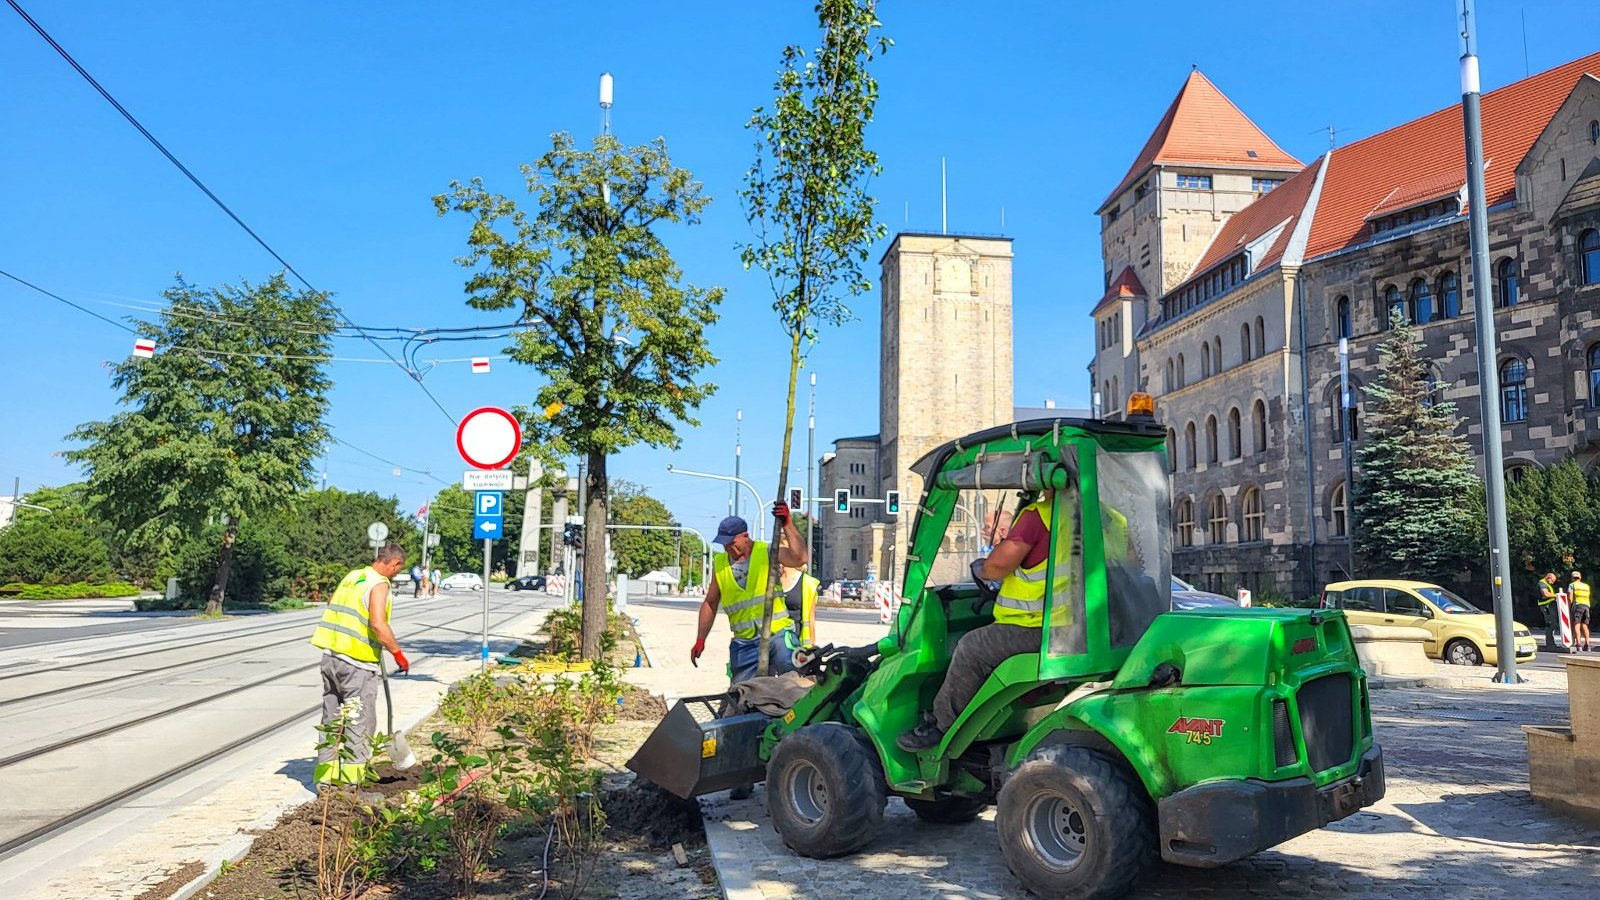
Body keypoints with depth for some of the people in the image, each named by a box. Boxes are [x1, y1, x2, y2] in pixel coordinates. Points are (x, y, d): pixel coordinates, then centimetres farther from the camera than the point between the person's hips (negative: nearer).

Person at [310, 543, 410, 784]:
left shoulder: (352, 576, 13)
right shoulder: (379, 584, -12)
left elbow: (331, 602, 32)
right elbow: (378, 624, -23)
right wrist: (398, 653, -15)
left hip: (331, 656, 8)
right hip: (357, 664, -8)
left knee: (331, 718, 15)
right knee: (360, 723, 1)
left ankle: (326, 775, 20)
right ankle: (351, 780, 0)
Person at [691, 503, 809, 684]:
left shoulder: (767, 553, -2)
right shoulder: (719, 564, 10)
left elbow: (799, 559, -22)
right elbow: (710, 603, 18)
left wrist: (787, 525, -31)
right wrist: (700, 640, 13)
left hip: (777, 633, -4)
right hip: (744, 643, 4)